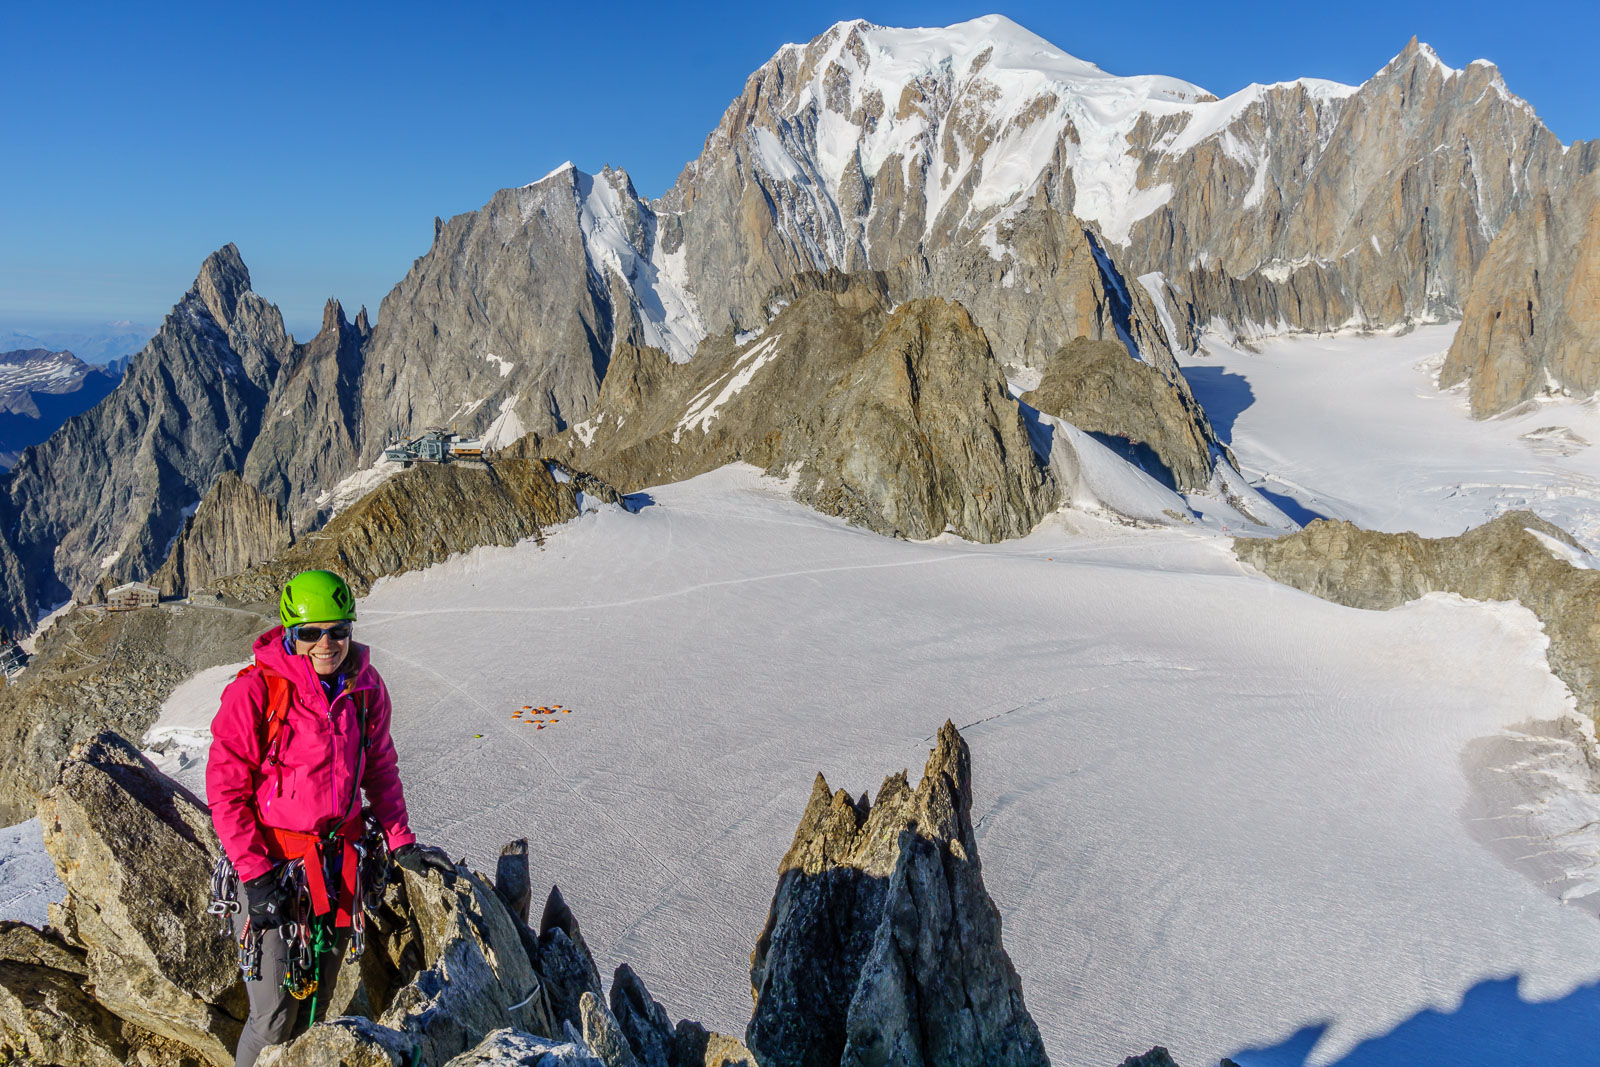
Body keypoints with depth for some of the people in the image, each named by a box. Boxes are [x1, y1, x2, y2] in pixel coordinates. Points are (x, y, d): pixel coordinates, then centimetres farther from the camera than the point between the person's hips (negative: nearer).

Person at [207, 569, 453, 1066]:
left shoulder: (366, 687, 0)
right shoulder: (255, 691, -15)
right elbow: (226, 791, -11)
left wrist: (401, 843, 7)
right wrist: (256, 875, -15)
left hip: (339, 863, 5)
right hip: (272, 861, -4)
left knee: (313, 1006, 16)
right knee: (275, 1017, -1)